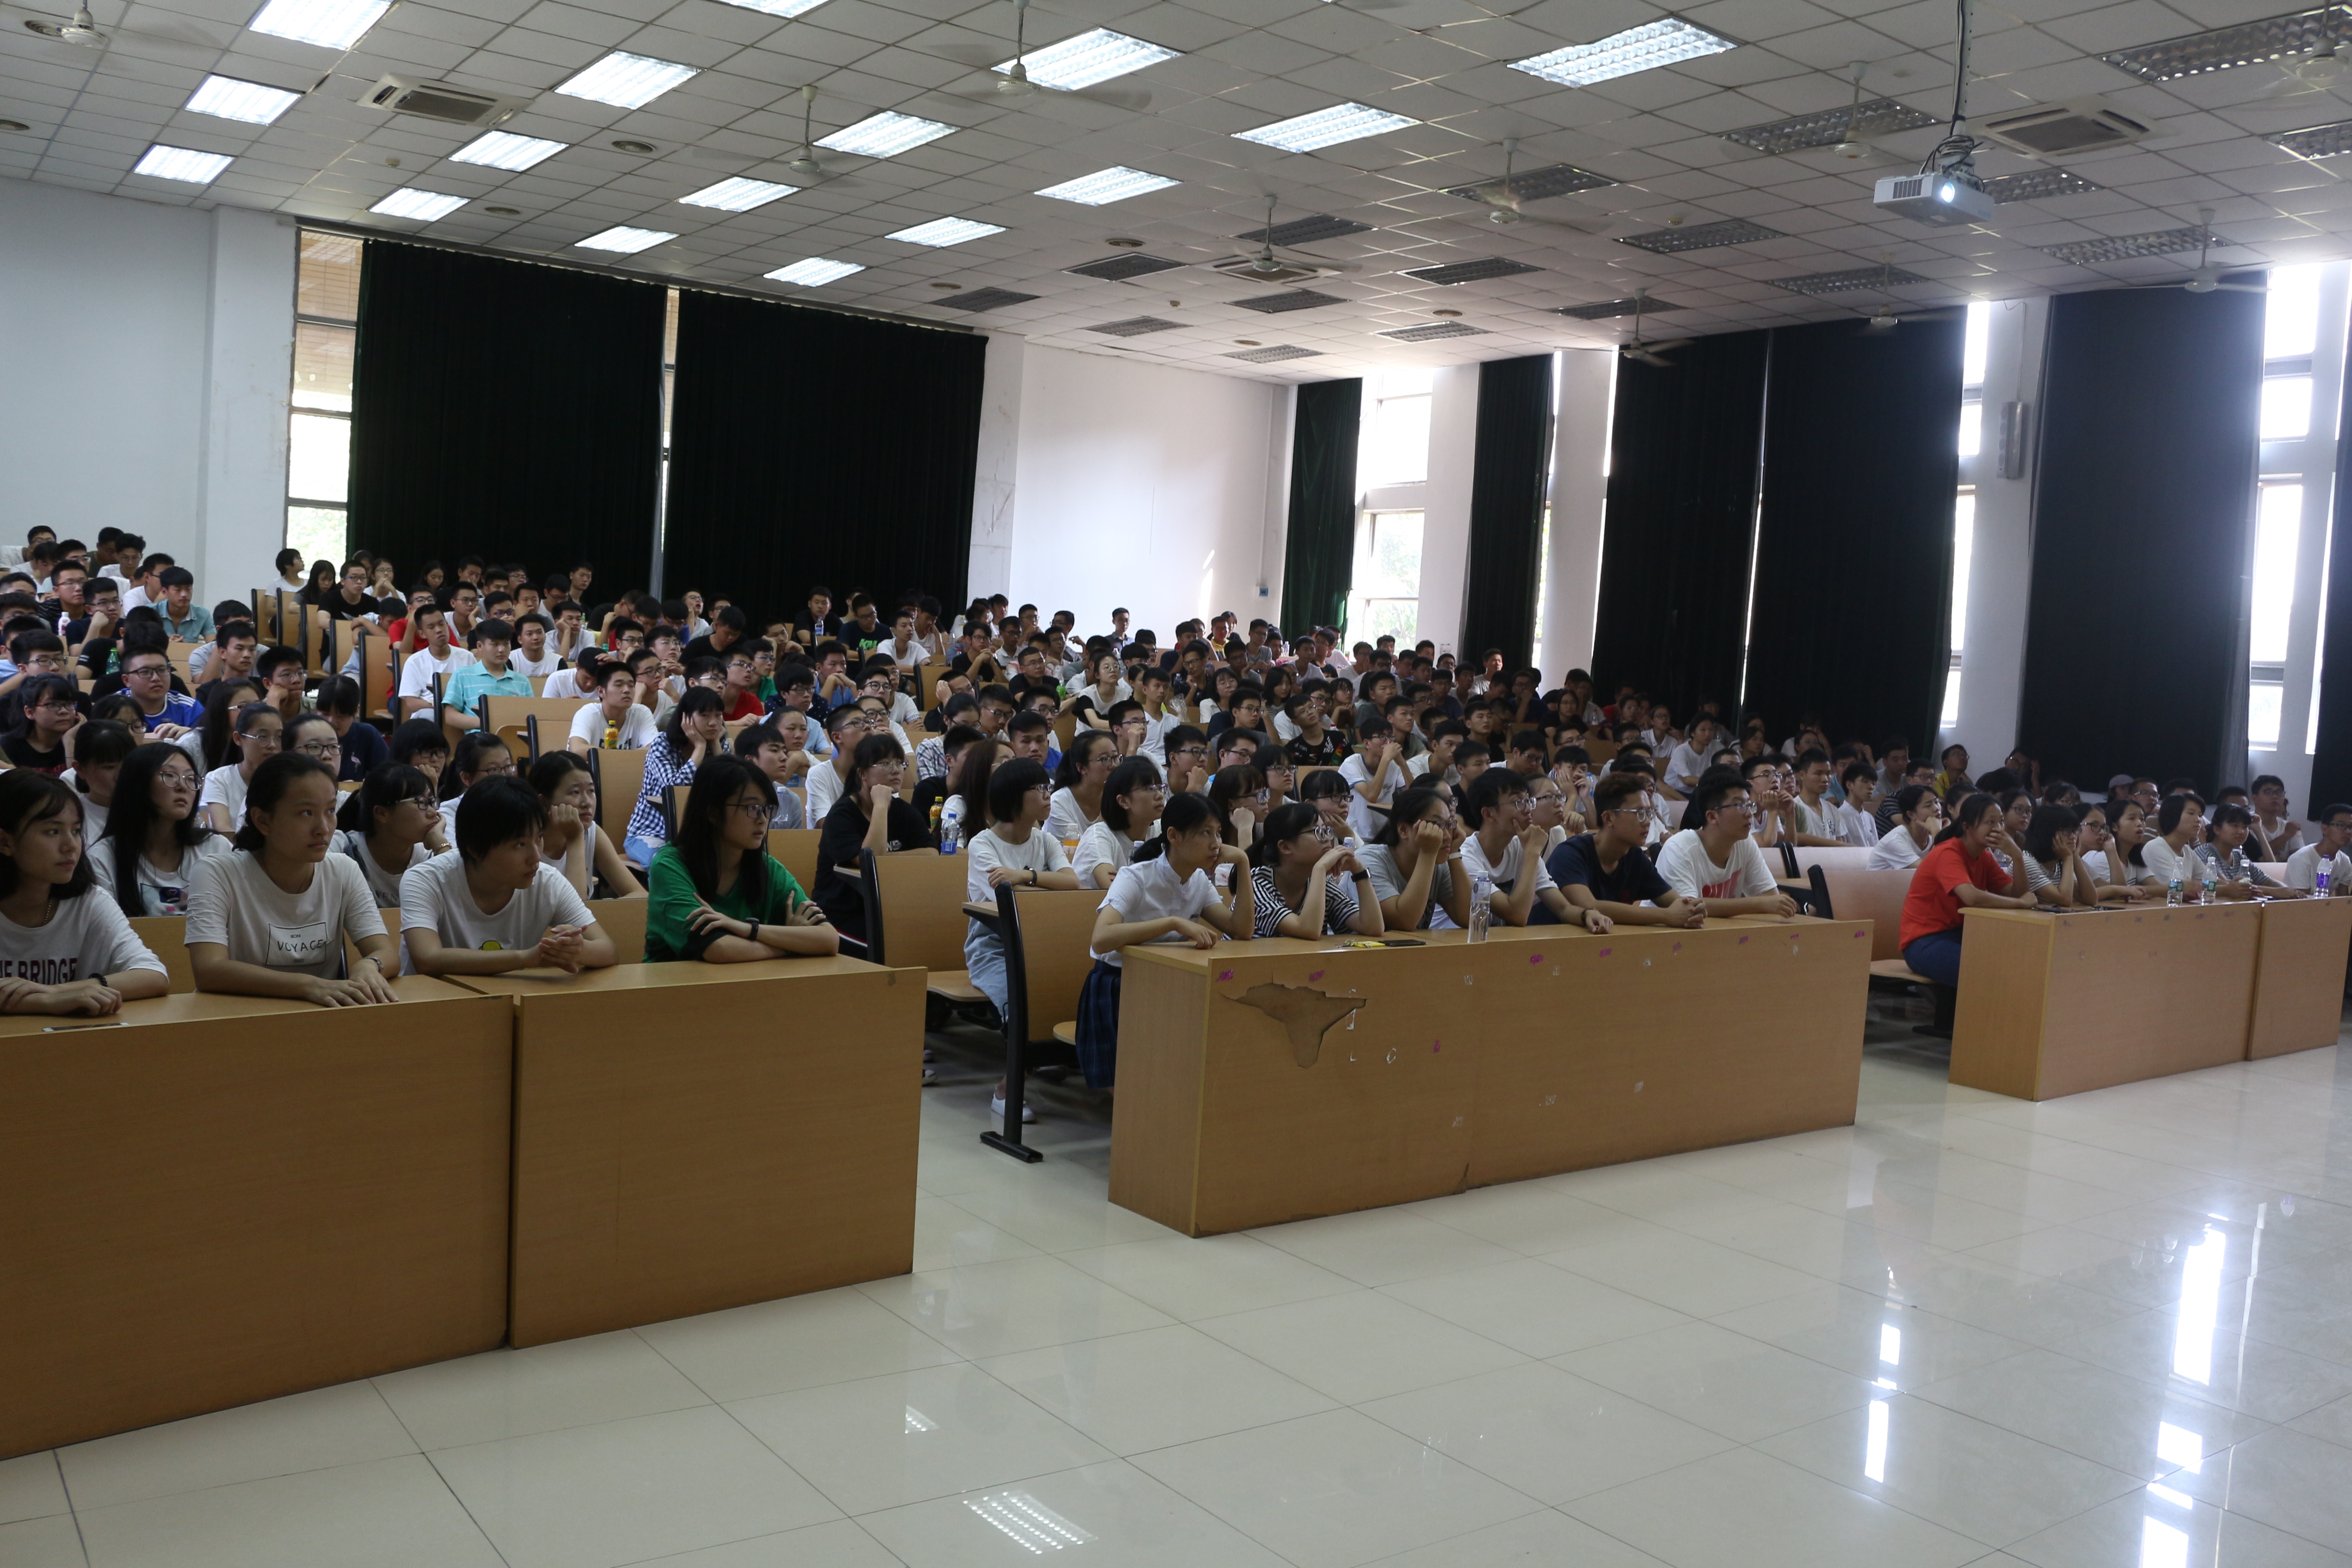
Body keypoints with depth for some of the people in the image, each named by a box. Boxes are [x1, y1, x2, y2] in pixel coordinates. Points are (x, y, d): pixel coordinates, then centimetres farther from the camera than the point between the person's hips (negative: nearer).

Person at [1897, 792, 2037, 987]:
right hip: (1924, 942, -9)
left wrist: (2017, 857, -14)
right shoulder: (1947, 854, -18)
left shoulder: (1984, 857, 9)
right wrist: (2021, 903, -22)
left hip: (1957, 935, 9)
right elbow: (1973, 897, -34)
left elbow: (2017, 894, 0)